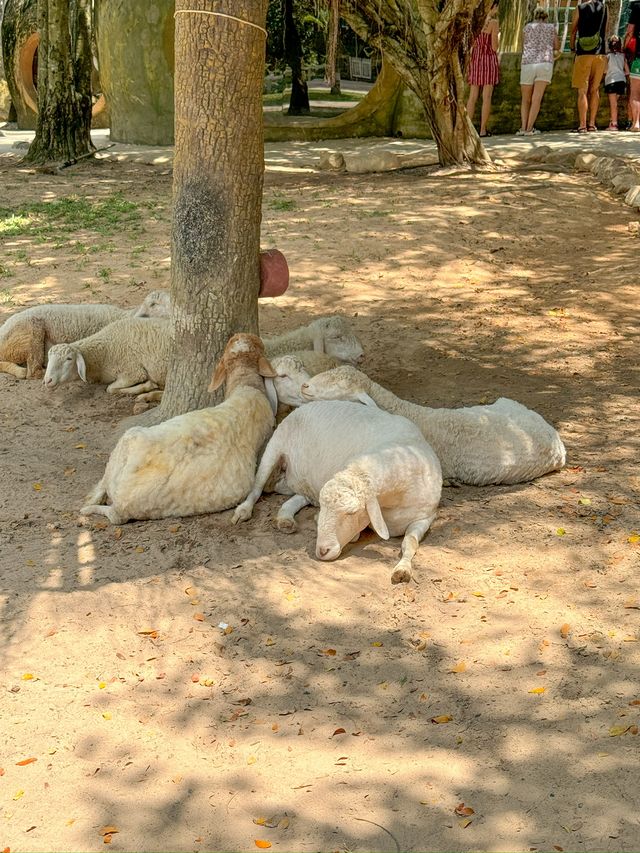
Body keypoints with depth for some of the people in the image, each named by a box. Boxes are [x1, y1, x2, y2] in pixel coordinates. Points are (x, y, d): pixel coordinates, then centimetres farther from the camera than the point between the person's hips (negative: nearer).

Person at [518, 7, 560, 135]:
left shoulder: (527, 27, 15)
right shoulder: (551, 27, 15)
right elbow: (557, 47, 23)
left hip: (527, 63, 1)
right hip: (545, 63, -1)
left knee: (525, 100, 11)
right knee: (536, 99, -6)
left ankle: (523, 128, -3)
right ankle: (529, 129, -16)